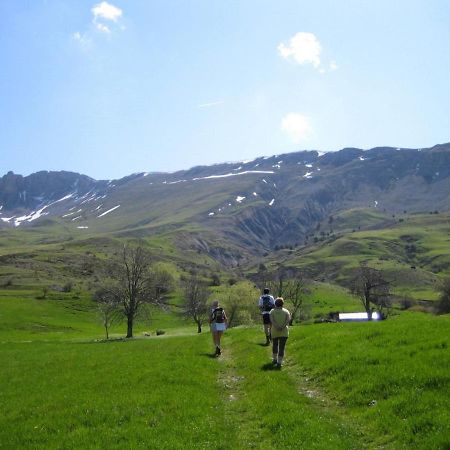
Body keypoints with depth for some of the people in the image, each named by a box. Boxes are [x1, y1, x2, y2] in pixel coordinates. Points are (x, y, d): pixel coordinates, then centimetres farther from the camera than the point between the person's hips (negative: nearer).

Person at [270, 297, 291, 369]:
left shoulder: (272, 311, 3)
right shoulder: (286, 311, 4)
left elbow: (272, 320, -14)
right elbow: (288, 320, -12)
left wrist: (277, 327, -19)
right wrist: (283, 327, -18)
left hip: (275, 331, 1)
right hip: (284, 332, -1)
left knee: (275, 345, 23)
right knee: (281, 347, -1)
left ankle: (274, 359, 34)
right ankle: (279, 362, -11)